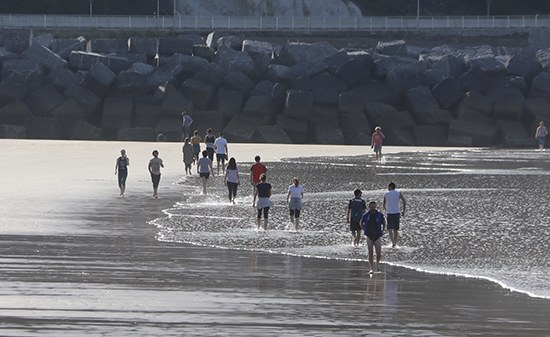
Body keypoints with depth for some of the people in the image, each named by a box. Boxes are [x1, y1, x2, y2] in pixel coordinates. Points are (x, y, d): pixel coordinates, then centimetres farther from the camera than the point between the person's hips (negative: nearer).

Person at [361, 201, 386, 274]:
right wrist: (365, 230, 5)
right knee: (370, 253, -3)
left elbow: (384, 223, 15)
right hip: (369, 236, 0)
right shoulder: (366, 216, -1)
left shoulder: (380, 215, -2)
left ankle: (377, 263, 27)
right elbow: (361, 223, 16)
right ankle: (371, 268, 2)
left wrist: (383, 231, 5)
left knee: (379, 253, -4)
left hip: (378, 236, 0)